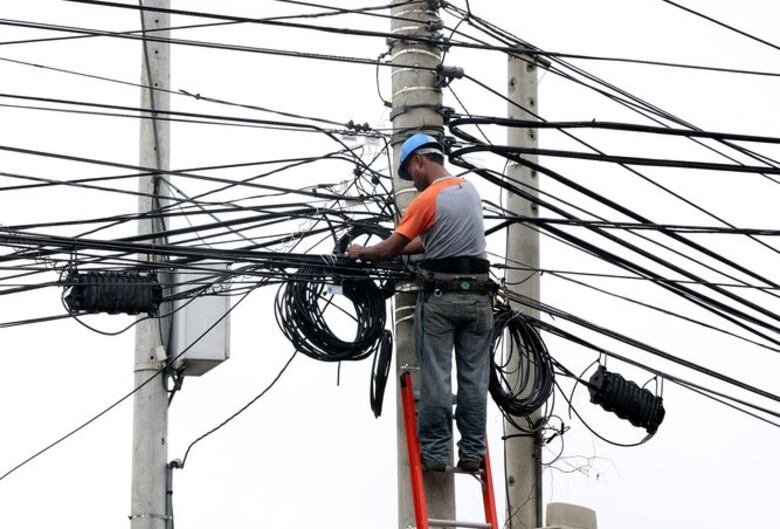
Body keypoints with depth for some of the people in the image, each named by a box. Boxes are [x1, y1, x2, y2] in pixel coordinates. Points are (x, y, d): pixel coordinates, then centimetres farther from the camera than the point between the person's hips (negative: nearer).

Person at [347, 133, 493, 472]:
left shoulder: (427, 199, -10)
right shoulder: (470, 190, 12)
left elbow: (389, 249, -7)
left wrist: (361, 252, 12)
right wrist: (398, 250, 21)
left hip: (440, 296, -6)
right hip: (477, 295, 6)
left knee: (435, 378, -2)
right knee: (474, 378, 5)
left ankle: (434, 451, -2)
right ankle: (472, 452, 5)